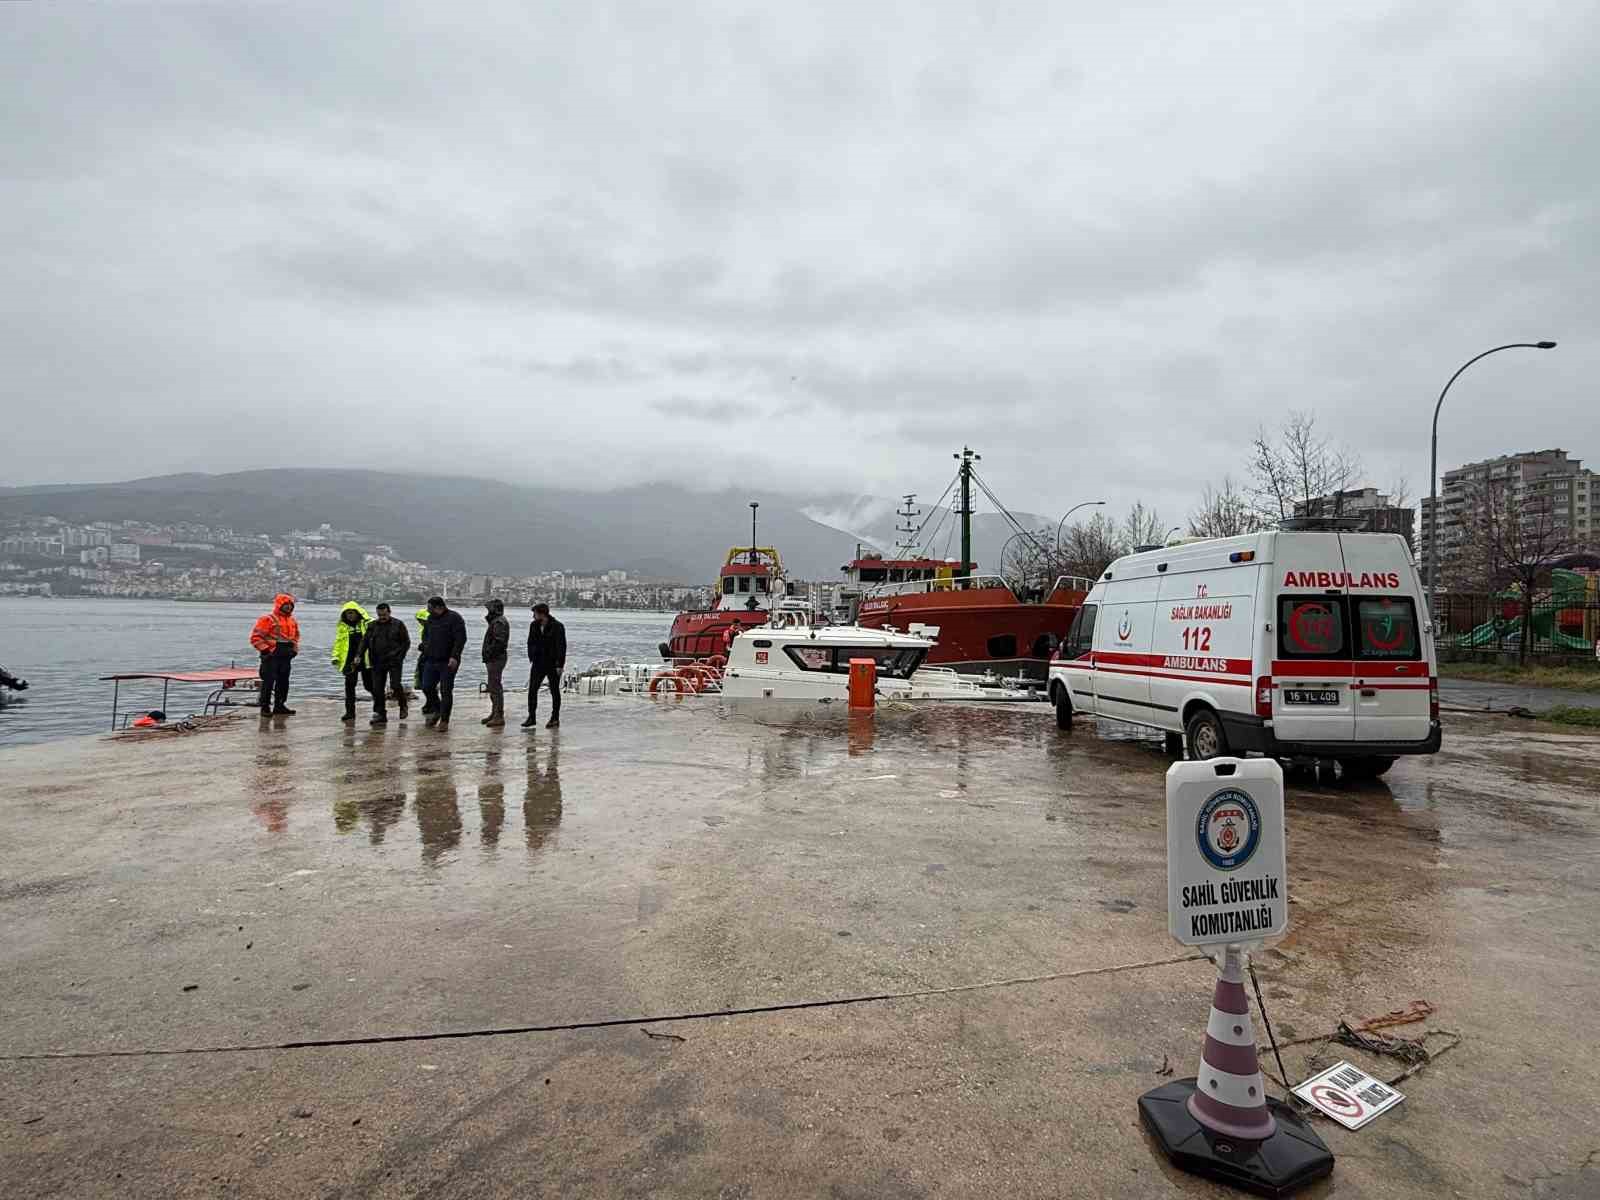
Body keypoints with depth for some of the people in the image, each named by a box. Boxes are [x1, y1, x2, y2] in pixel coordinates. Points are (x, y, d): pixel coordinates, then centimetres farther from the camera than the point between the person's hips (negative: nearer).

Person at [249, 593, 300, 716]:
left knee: (283, 682, 12)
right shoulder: (267, 620, -10)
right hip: (271, 657, -7)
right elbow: (255, 637, -12)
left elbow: (296, 636, 28)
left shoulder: (293, 621, 12)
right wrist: (266, 649, -15)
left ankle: (279, 706, 22)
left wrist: (294, 649, 15)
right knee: (268, 682, -4)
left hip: (286, 657, 7)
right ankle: (265, 708, 3)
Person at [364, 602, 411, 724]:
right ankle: (380, 715, 12)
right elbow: (365, 642, 10)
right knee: (377, 689, 3)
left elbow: (406, 642, 2)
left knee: (395, 685, -13)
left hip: (394, 661, -4)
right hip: (377, 662, 4)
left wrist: (400, 656, -6)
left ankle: (403, 707, 12)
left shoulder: (398, 625, 0)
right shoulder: (372, 626, 11)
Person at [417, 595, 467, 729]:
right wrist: (423, 648, 9)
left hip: (448, 662, -7)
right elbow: (425, 635, 26)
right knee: (427, 687, 7)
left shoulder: (454, 618, -11)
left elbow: (461, 639, -18)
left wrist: (454, 656, -25)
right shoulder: (431, 618, 11)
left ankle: (444, 720, 8)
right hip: (431, 660, 7)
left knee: (446, 691, -2)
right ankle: (437, 711, 29)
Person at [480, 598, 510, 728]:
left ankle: (499, 716, -7)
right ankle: (494, 713, 28)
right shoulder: (496, 621, 19)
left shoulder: (499, 622, -17)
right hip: (494, 659, 11)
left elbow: (499, 642, -25)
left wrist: (488, 653, -21)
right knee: (493, 687, 18)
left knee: (496, 687, -9)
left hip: (496, 659, -11)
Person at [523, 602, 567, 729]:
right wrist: (531, 659, 8)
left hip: (553, 665, -5)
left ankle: (555, 718, 14)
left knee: (554, 692, 5)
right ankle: (531, 717, 7)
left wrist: (560, 665, -16)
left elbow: (562, 647, -13)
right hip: (538, 664, 5)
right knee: (532, 690, 0)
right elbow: (530, 643, 15)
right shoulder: (534, 626, 5)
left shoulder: (557, 627, -13)